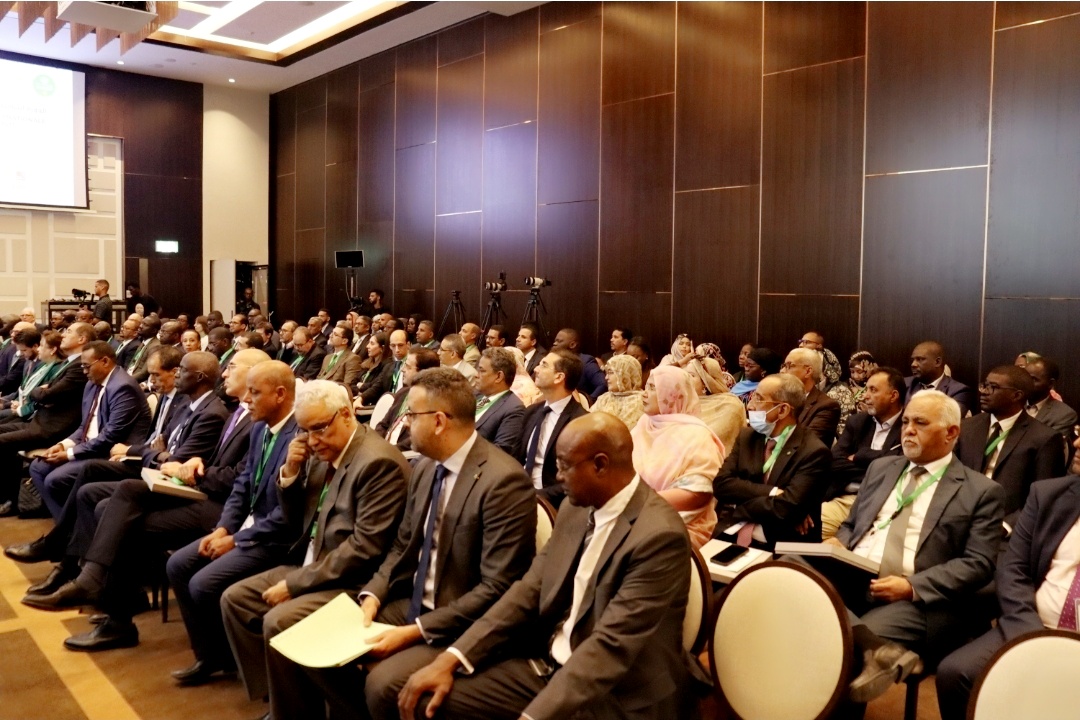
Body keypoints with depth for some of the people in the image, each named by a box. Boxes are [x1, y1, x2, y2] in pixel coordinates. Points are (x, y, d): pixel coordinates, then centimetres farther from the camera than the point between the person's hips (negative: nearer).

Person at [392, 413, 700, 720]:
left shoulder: (660, 535, -22)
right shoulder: (576, 510, 3)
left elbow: (609, 646, -26)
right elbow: (529, 592, 4)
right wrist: (449, 659, -5)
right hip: (548, 667, 7)